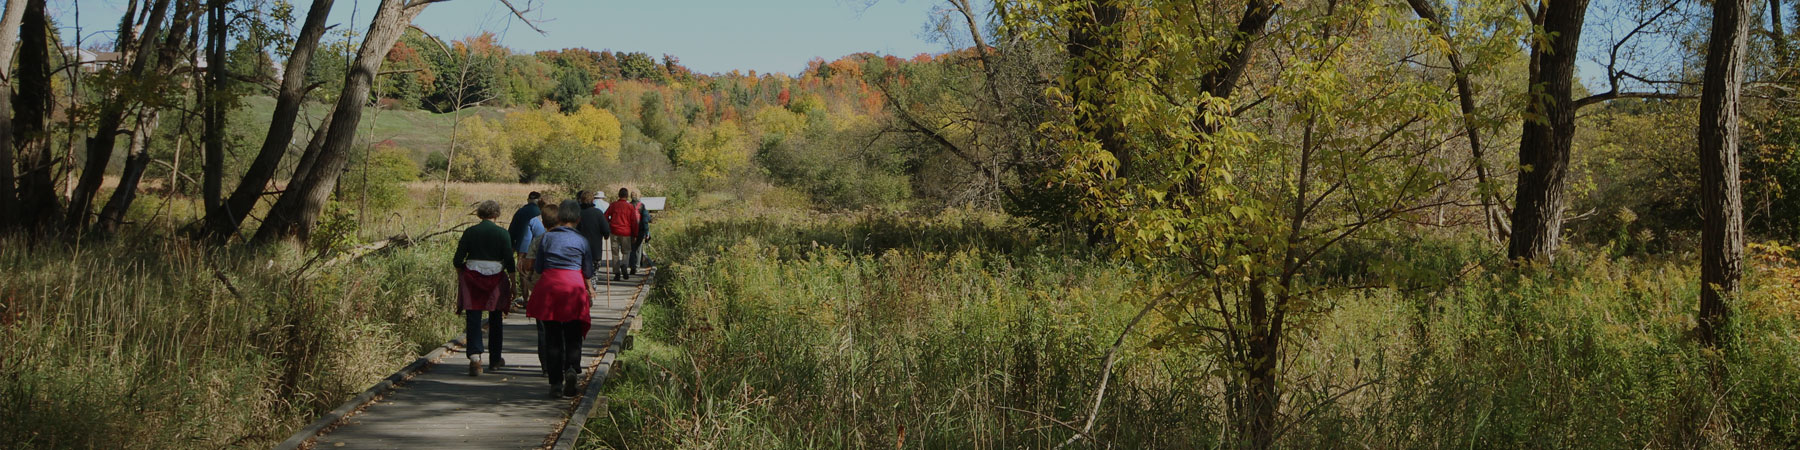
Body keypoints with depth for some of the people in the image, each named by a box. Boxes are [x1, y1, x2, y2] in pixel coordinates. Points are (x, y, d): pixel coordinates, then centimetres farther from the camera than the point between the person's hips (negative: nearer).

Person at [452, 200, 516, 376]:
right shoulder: (502, 233, -4)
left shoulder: (469, 232, 0)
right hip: (495, 278, 0)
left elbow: (457, 261, 0)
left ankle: (475, 356, -20)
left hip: (472, 277, 0)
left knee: (473, 319, -1)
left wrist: (461, 277, 14)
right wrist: (513, 284, 5)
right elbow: (509, 262, -4)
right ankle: (495, 359, 24)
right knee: (495, 319, 15)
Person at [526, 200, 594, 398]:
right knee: (573, 335, 7)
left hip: (548, 285, 1)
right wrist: (589, 293, 23)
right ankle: (571, 368, -20)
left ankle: (555, 383, 5)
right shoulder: (581, 240, 2)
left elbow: (537, 267, 6)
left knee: (551, 336, 6)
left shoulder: (547, 237, 3)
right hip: (573, 286, -1)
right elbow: (588, 272, 6)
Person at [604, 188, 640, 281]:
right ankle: (624, 265, -18)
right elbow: (634, 222, -1)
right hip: (626, 233, -1)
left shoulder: (613, 205, 3)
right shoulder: (630, 207, -2)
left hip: (614, 232, 1)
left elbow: (605, 217, 3)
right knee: (625, 252, 11)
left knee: (615, 253, 7)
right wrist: (635, 235, 5)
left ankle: (616, 273, 4)